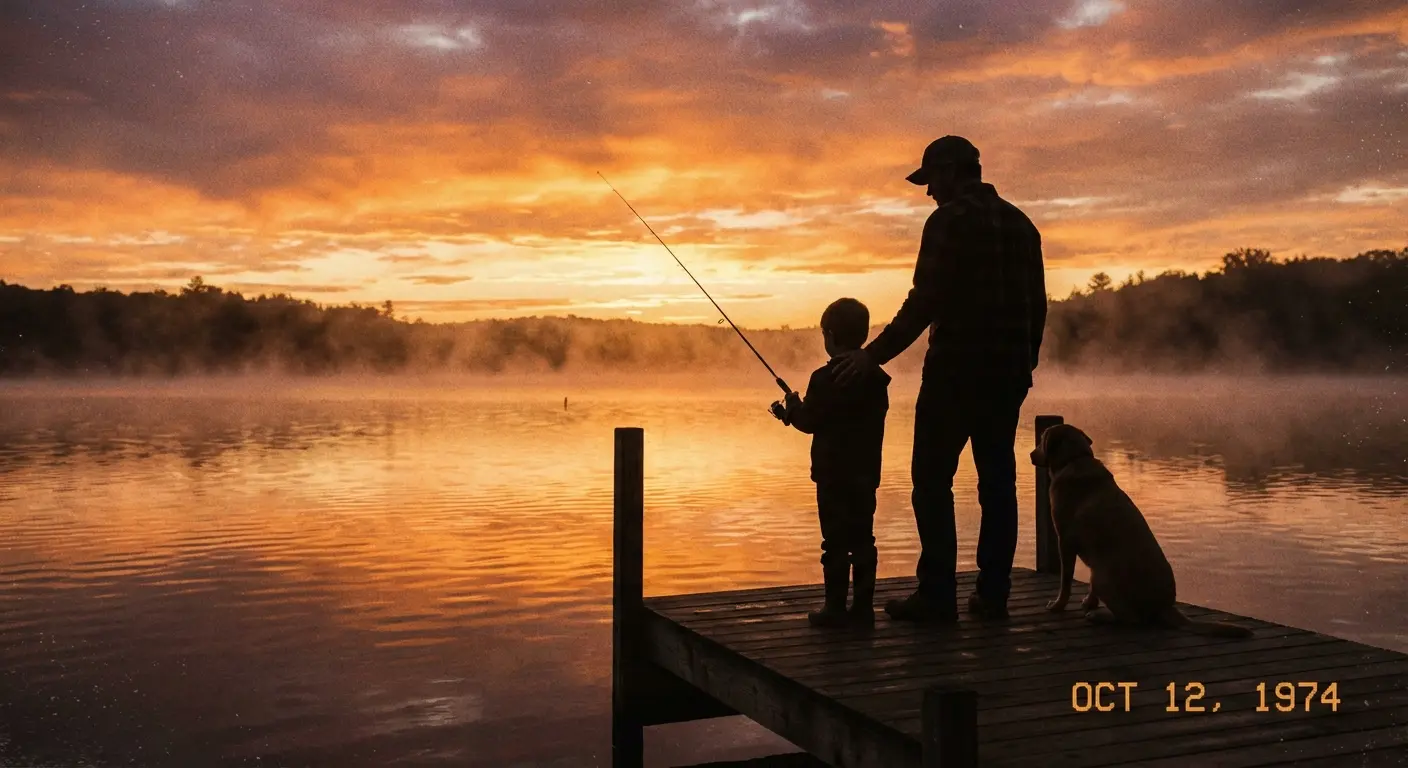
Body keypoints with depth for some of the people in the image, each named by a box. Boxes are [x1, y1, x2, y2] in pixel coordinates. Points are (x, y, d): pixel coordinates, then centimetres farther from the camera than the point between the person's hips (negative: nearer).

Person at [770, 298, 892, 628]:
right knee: (862, 541, 10)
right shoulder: (876, 378, 7)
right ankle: (863, 607, 14)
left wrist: (793, 407, 10)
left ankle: (836, 608, 2)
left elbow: (810, 422, -12)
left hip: (833, 474, -6)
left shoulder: (824, 378, -14)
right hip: (867, 473, 6)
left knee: (835, 542, -2)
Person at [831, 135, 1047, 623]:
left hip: (955, 370, -7)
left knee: (933, 481, -1)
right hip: (1008, 373, 7)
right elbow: (1038, 305, 17)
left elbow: (924, 303, -16)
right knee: (998, 480, 8)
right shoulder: (1021, 223, 15)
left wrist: (874, 355, -13)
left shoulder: (950, 221, -8)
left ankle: (937, 596, -2)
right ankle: (992, 594, 11)